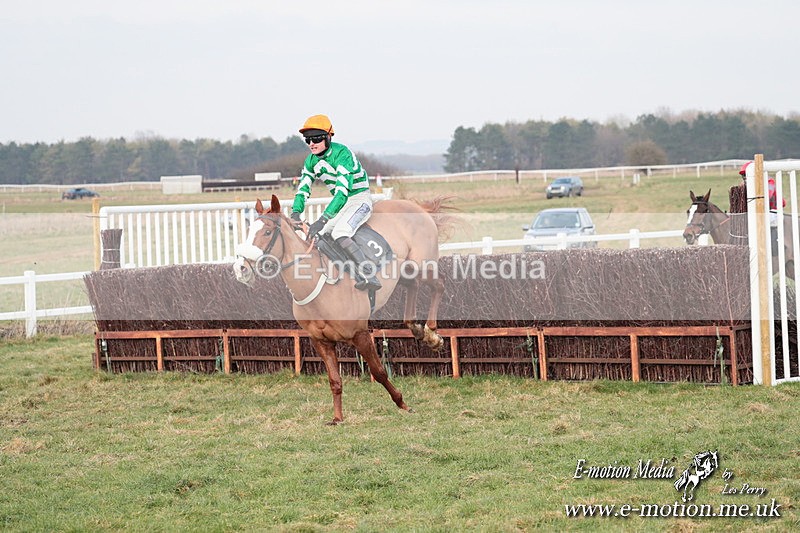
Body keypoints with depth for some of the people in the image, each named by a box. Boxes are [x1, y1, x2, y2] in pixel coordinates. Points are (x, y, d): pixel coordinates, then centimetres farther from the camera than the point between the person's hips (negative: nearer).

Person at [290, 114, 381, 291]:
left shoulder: (341, 154, -26)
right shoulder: (311, 161, 0)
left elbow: (342, 192, -34)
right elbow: (303, 190, 2)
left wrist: (322, 220, -43)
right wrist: (295, 214, -19)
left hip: (360, 199, -9)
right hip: (340, 203, 9)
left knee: (339, 234, -32)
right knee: (312, 235, -2)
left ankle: (369, 276, -32)